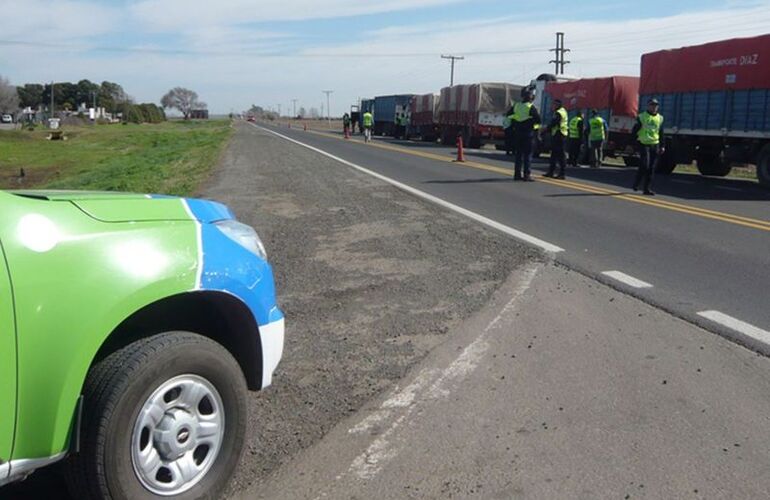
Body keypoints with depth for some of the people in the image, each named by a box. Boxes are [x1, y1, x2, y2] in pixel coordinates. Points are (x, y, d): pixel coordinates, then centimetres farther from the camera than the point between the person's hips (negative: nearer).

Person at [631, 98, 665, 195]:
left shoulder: (660, 118, 14)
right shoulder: (642, 117, -2)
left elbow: (661, 133, 19)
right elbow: (634, 131, -2)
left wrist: (662, 146, 14)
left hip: (655, 145, 5)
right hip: (644, 144, -5)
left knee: (652, 168, 2)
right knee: (644, 165, -14)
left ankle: (647, 188, 7)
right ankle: (636, 184, 7)